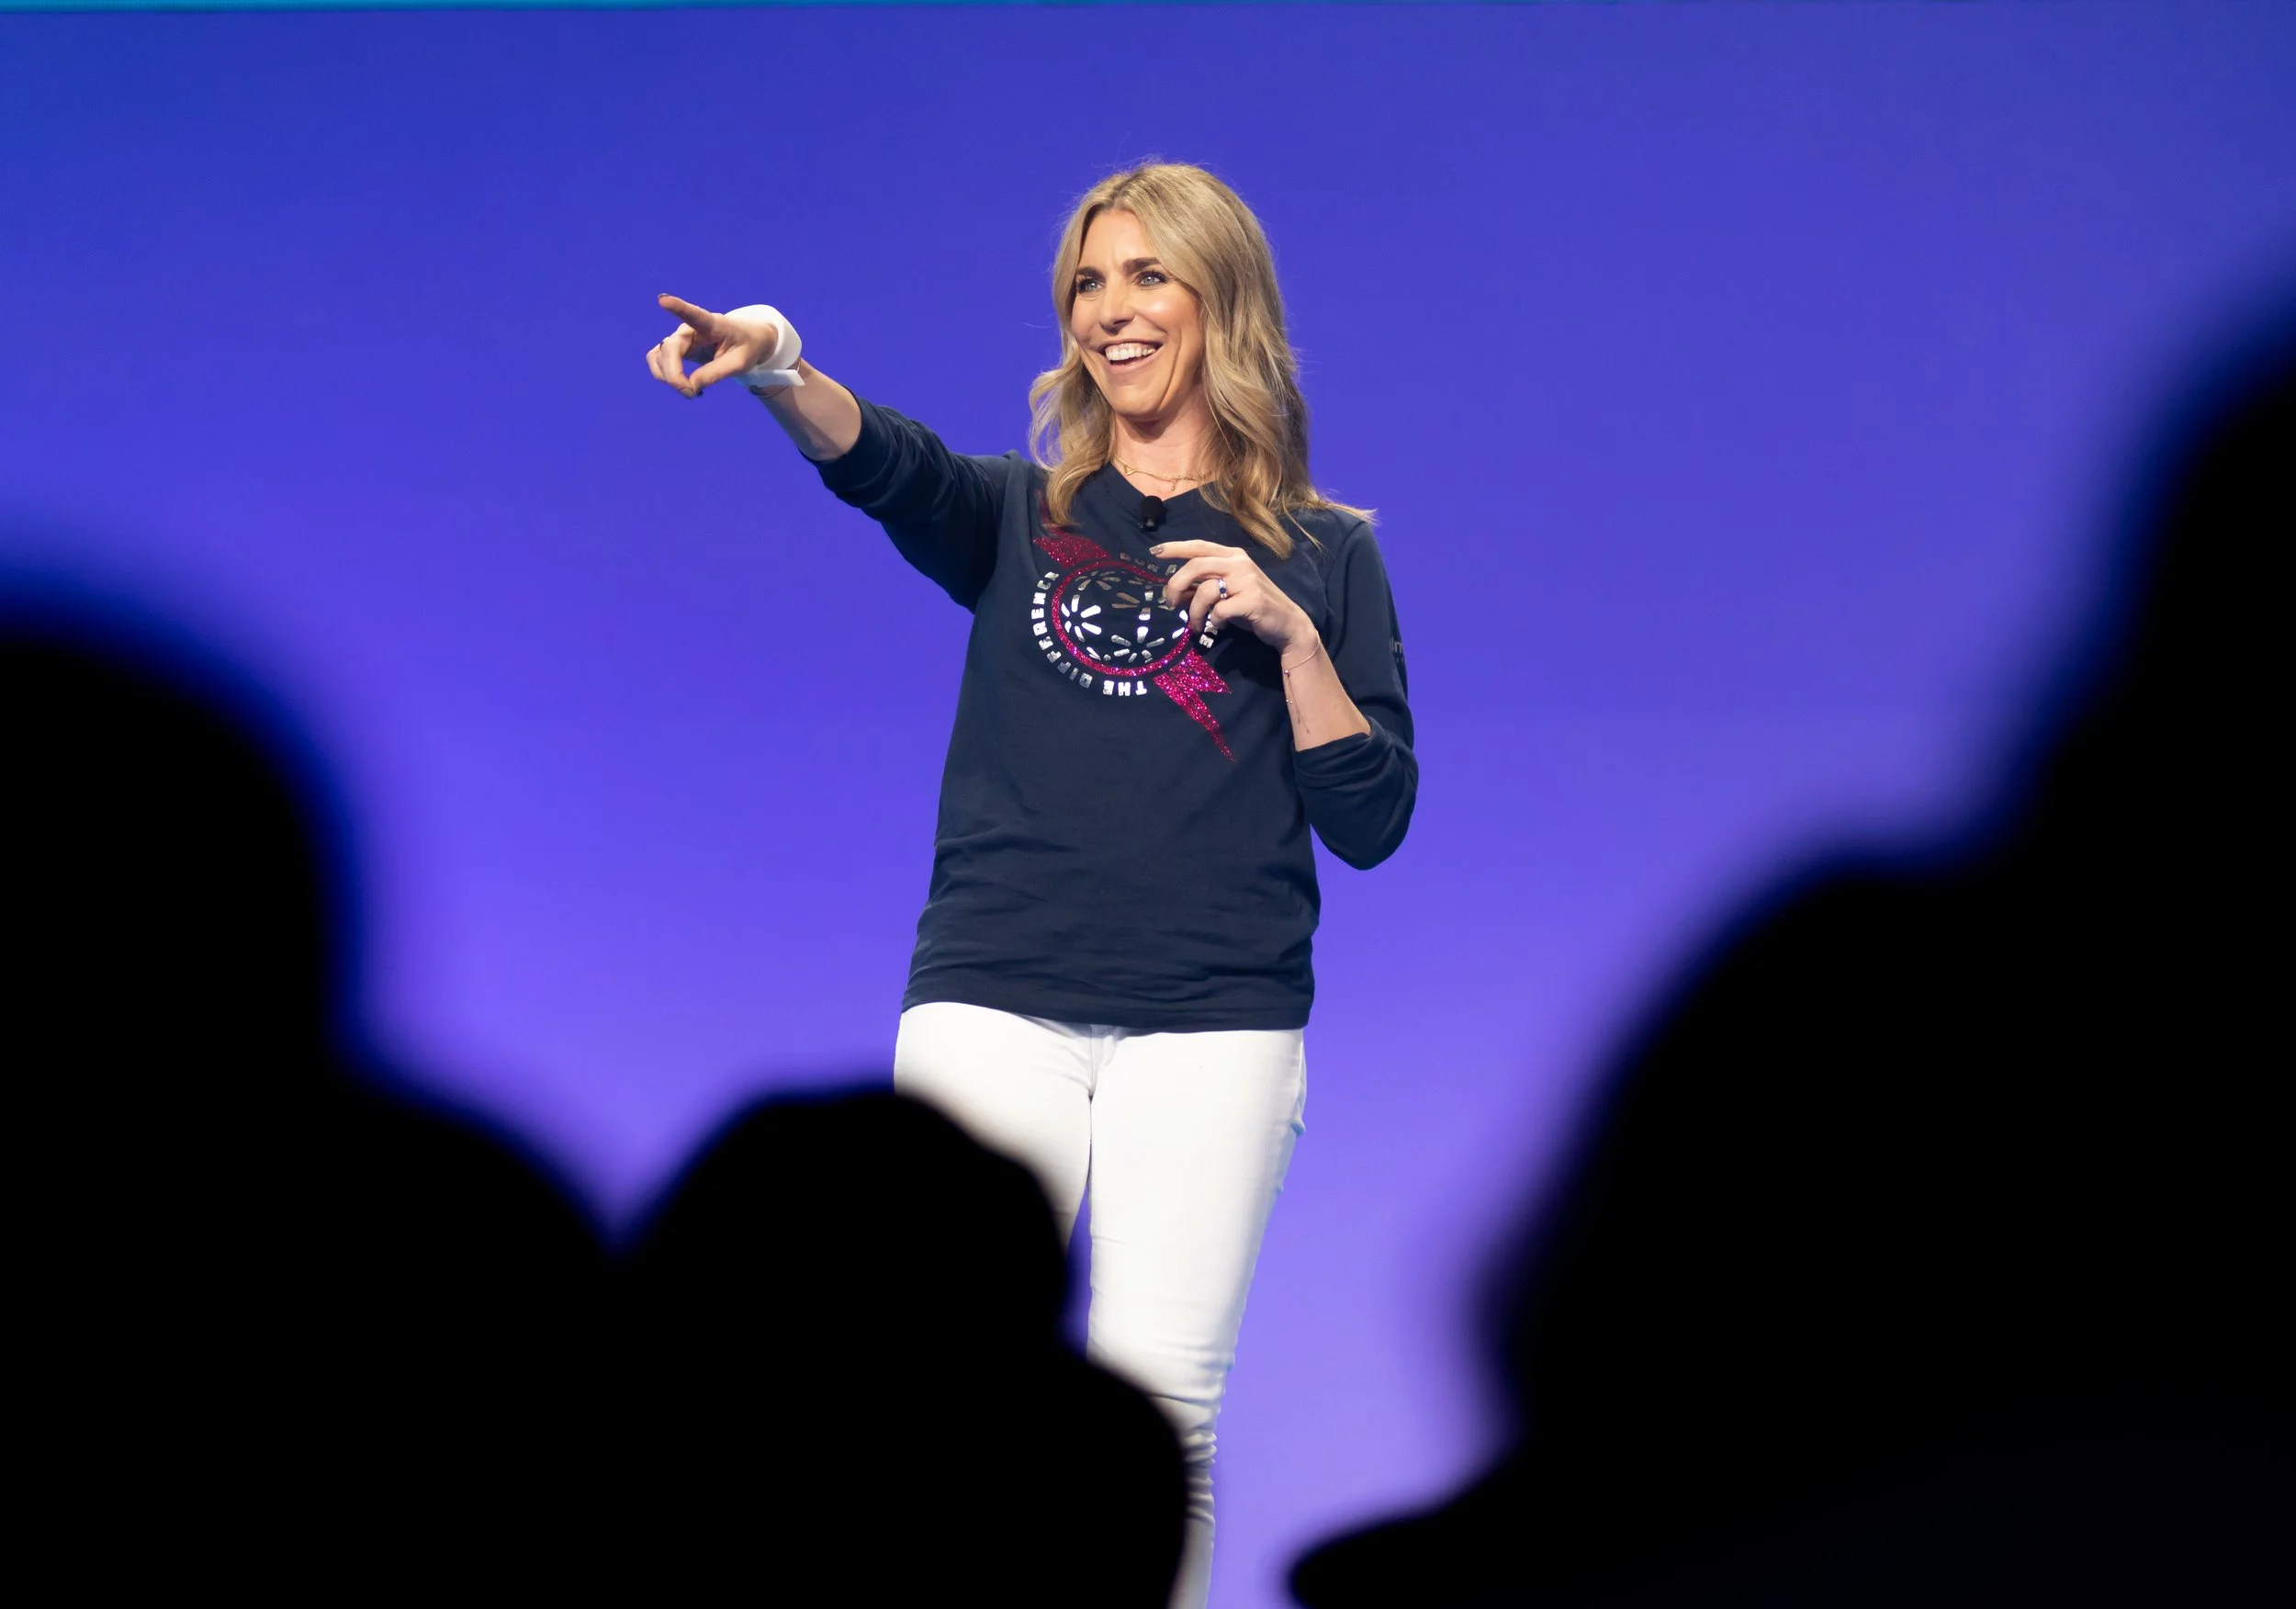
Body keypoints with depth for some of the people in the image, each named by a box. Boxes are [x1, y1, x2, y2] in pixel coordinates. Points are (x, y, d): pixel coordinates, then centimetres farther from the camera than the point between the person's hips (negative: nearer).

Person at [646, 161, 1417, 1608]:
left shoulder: (1322, 555, 13)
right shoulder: (1021, 517, 14)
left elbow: (1372, 824, 8)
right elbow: (885, 465, -9)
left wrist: (1292, 634, -5)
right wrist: (780, 371, -30)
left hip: (1212, 1020, -1)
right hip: (995, 1002, 1)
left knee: (1160, 1401, -9)